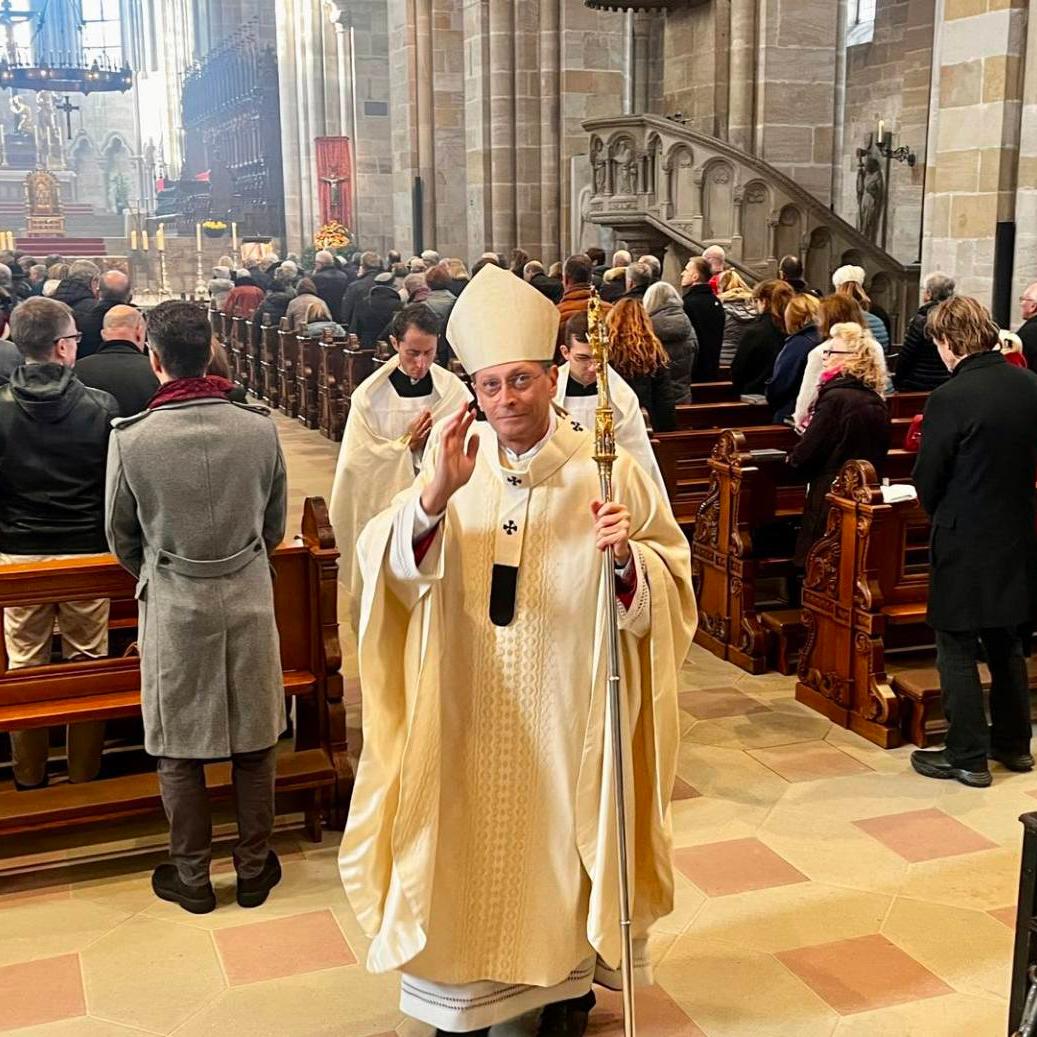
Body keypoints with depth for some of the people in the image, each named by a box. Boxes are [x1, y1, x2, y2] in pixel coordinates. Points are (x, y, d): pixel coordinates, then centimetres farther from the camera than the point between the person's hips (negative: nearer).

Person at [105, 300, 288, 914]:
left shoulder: (131, 439, -14)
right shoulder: (260, 427, -9)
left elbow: (121, 537, 1)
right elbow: (275, 527, 3)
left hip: (172, 606, -1)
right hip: (249, 598, 2)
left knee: (177, 747, 13)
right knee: (254, 738, 14)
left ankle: (192, 876, 26)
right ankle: (255, 867, 27)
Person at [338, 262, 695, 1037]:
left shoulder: (605, 470, -8)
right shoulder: (456, 462, -2)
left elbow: (669, 580, -6)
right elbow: (389, 568, -12)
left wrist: (628, 557, -28)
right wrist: (434, 497, -29)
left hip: (567, 711, -1)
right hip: (468, 710, 2)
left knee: (563, 836, 13)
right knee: (468, 840, 11)